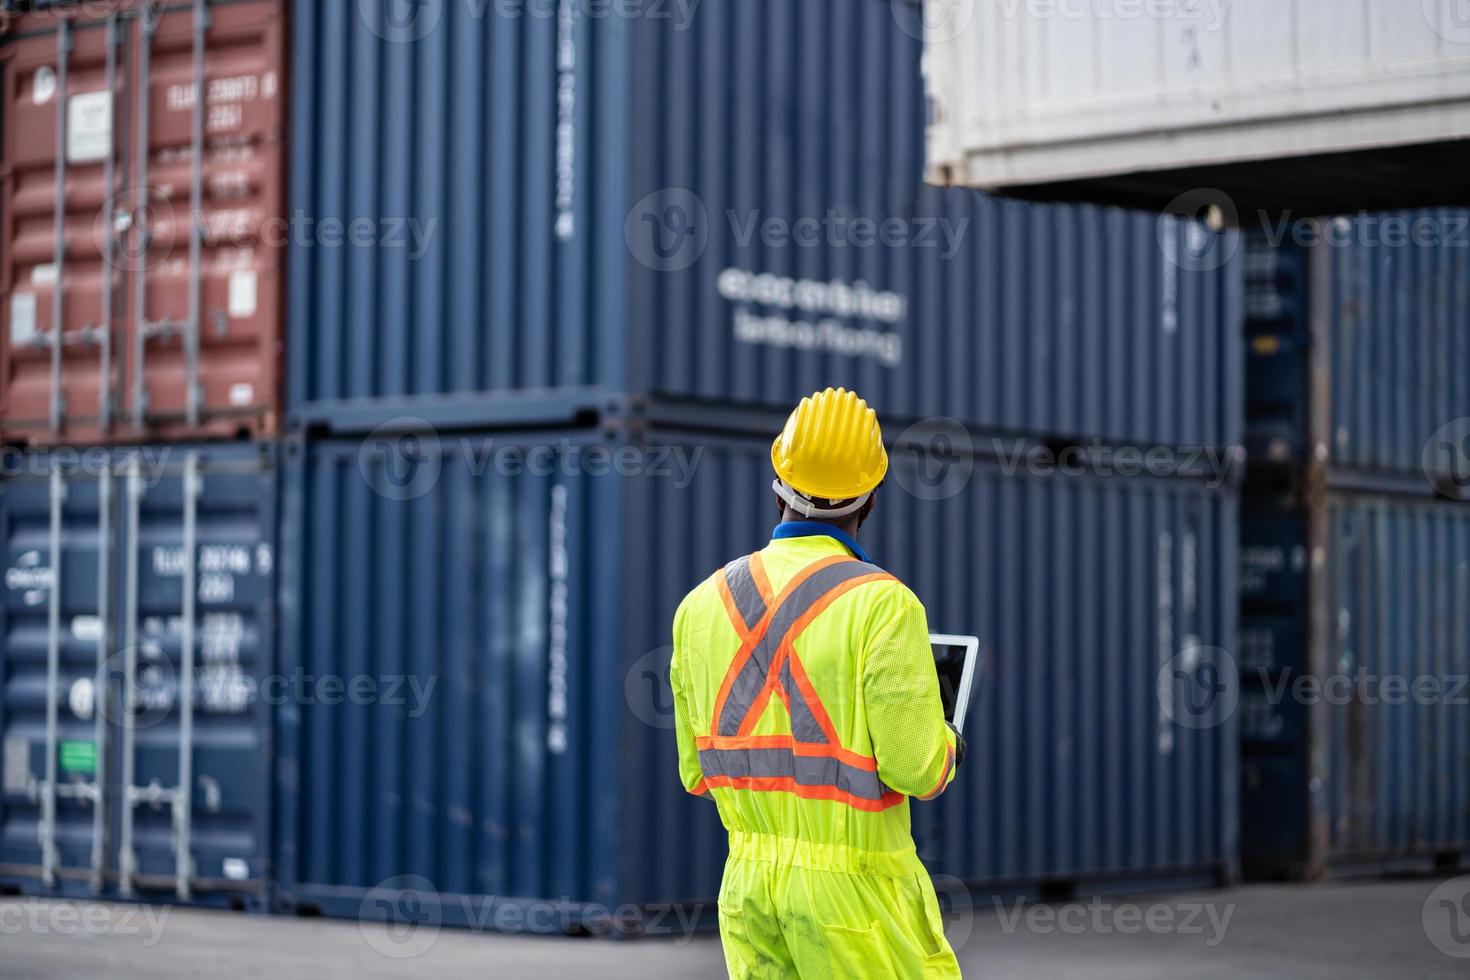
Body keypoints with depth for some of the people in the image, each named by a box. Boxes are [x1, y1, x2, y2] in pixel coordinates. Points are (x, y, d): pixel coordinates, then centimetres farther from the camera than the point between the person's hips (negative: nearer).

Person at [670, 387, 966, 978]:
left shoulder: (703, 605, 3)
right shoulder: (882, 604, -15)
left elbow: (699, 771, 9)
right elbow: (917, 768, -16)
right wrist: (946, 747, 7)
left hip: (750, 888, 6)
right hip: (855, 897, -5)